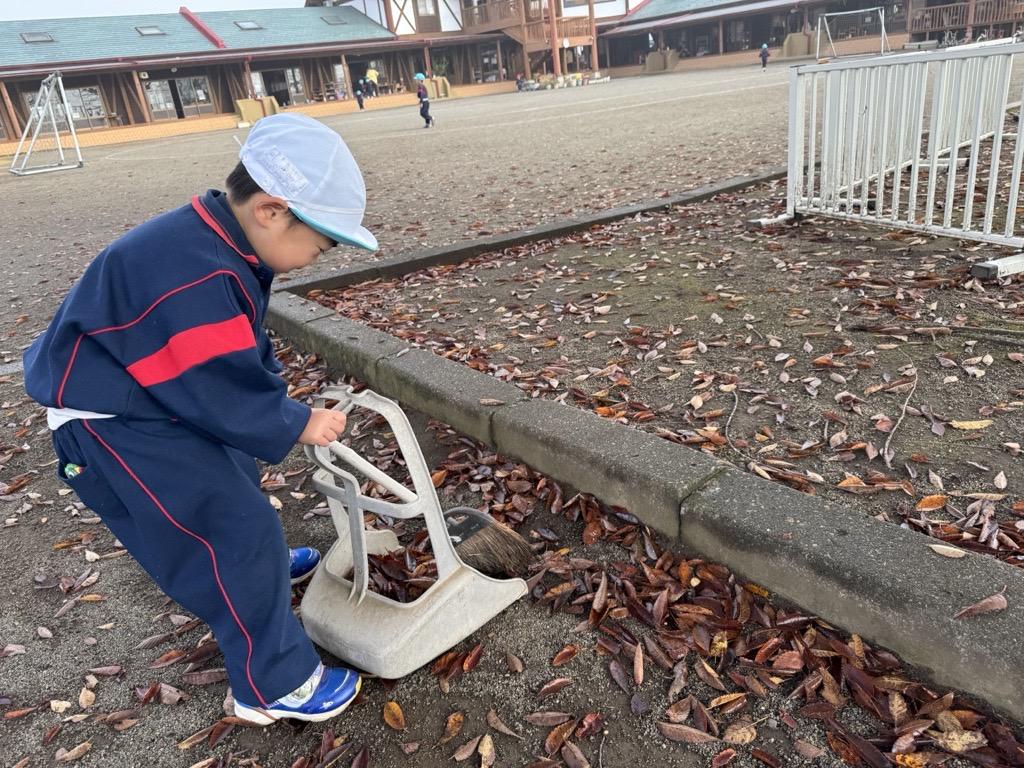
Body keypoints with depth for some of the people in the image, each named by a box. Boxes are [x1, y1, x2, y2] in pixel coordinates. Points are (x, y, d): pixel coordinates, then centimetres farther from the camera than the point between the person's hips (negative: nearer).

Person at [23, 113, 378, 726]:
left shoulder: (216, 245, -2)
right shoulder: (197, 279, -35)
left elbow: (249, 354, 7)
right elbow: (225, 395, -27)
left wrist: (287, 404, 1)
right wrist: (297, 424, -14)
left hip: (158, 394, 10)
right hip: (114, 423, -10)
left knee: (233, 472, 28)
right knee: (236, 527, -9)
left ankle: (260, 563, 57)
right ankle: (275, 685, 7)